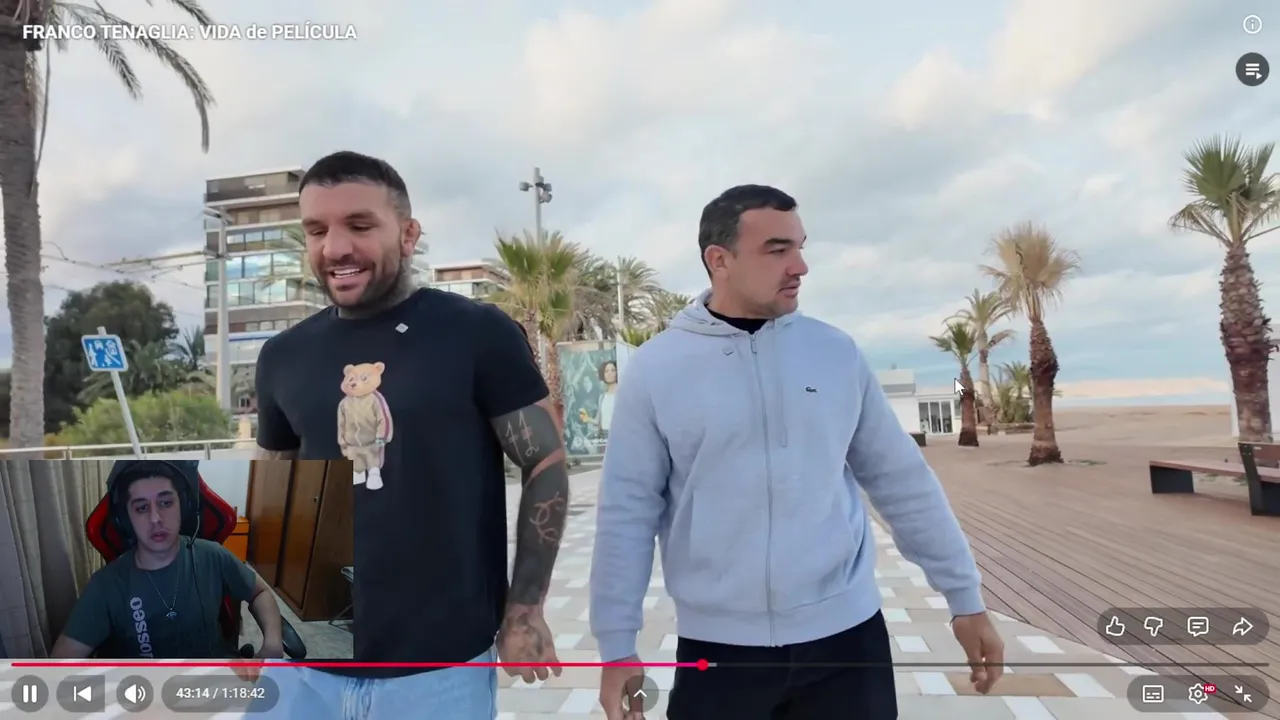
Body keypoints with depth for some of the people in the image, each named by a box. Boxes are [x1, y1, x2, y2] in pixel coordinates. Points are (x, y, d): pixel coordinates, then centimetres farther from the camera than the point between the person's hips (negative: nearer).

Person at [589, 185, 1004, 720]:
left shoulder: (837, 353, 0)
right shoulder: (655, 370, -7)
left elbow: (903, 482, 6)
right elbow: (627, 512, -3)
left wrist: (964, 596, 8)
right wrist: (617, 645, -2)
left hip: (846, 637, 2)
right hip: (717, 648, -1)